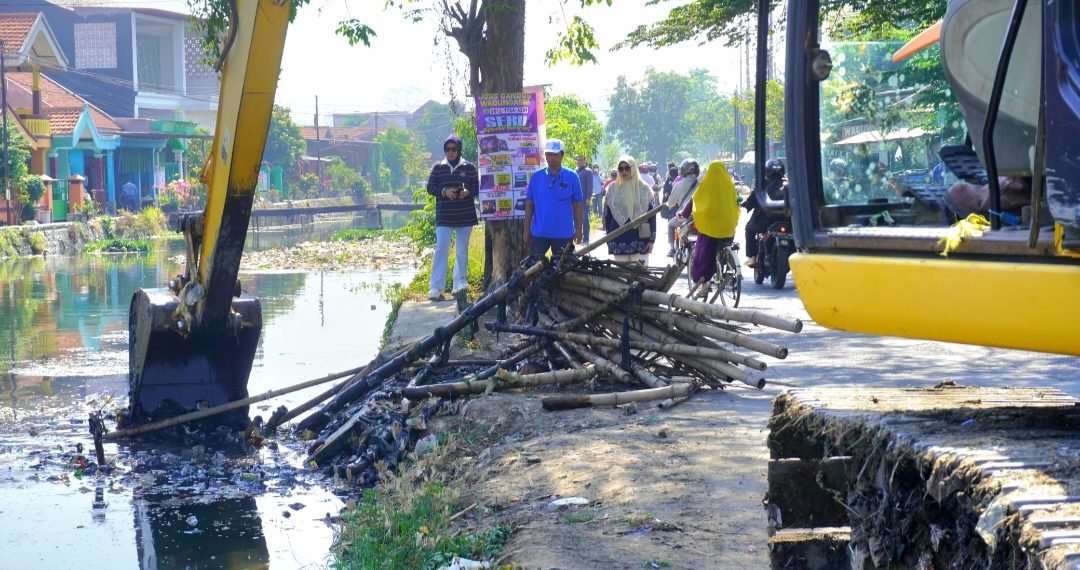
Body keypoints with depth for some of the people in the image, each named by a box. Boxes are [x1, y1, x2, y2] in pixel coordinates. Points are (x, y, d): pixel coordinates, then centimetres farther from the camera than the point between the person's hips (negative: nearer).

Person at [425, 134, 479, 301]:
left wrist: (468, 192, -16)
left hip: (465, 217, 1)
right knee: (441, 249, -9)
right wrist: (444, 191, -15)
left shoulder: (469, 167, 3)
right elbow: (430, 187, 3)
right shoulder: (438, 168, 4)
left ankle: (459, 283, 20)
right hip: (444, 217, -1)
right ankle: (436, 288, -10)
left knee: (462, 251, 10)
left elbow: (477, 186, 5)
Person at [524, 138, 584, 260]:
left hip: (564, 234, 0)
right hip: (539, 233, 0)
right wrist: (526, 229, 2)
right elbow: (529, 204, 5)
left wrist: (578, 229, 0)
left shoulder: (571, 177, 1)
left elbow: (577, 204, 3)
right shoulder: (536, 177, 3)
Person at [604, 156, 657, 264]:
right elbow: (607, 214, 11)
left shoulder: (644, 189, 3)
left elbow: (652, 215, 3)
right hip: (619, 241, 2)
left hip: (639, 238, -2)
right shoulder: (613, 188, 7)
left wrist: (652, 240, -2)